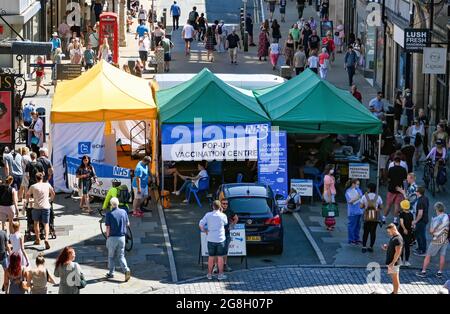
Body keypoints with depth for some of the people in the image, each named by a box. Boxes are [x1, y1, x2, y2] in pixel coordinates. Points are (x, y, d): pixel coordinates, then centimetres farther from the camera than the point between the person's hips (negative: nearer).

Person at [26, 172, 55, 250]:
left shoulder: (33, 186, -1)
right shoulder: (47, 185, 3)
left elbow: (27, 195, 10)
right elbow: (53, 194, 14)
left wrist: (28, 201, 29)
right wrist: (50, 200, 32)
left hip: (36, 207, 0)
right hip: (46, 207, 0)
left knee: (36, 223, 20)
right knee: (46, 224, 4)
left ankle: (37, 240, 25)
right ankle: (46, 239, -17)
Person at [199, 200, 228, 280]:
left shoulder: (208, 215, -5)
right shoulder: (223, 216, -9)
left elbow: (201, 224, -8)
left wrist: (205, 231, 8)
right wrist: (221, 212, 12)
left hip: (211, 239, 2)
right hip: (220, 239, -2)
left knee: (211, 257, 12)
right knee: (220, 257, 7)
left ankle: (209, 274, 19)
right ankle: (220, 274, 11)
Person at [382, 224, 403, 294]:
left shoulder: (398, 239, -20)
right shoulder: (393, 237, 11)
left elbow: (398, 252, -23)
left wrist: (393, 262, -24)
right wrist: (386, 247, 6)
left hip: (394, 262, -10)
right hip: (390, 261, 10)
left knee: (395, 278, -3)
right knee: (393, 277, 17)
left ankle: (395, 292, 2)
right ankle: (394, 291, 26)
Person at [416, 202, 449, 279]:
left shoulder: (436, 219, -18)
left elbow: (431, 231, -16)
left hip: (437, 240, -5)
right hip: (445, 240, 5)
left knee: (428, 256, 5)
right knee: (442, 256, 11)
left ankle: (423, 272, 8)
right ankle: (440, 273, 15)